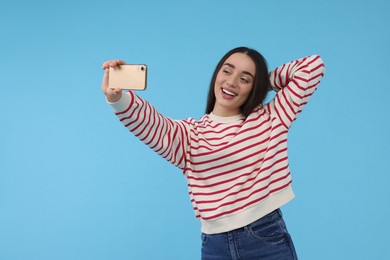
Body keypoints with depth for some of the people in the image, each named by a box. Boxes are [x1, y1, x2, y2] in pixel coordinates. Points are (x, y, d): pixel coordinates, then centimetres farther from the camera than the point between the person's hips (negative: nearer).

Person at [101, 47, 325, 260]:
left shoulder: (271, 118, 4)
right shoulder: (190, 133, 4)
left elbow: (313, 66, 2)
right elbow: (153, 127, -17)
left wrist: (265, 81, 9)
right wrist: (117, 97, -34)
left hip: (269, 240, 0)